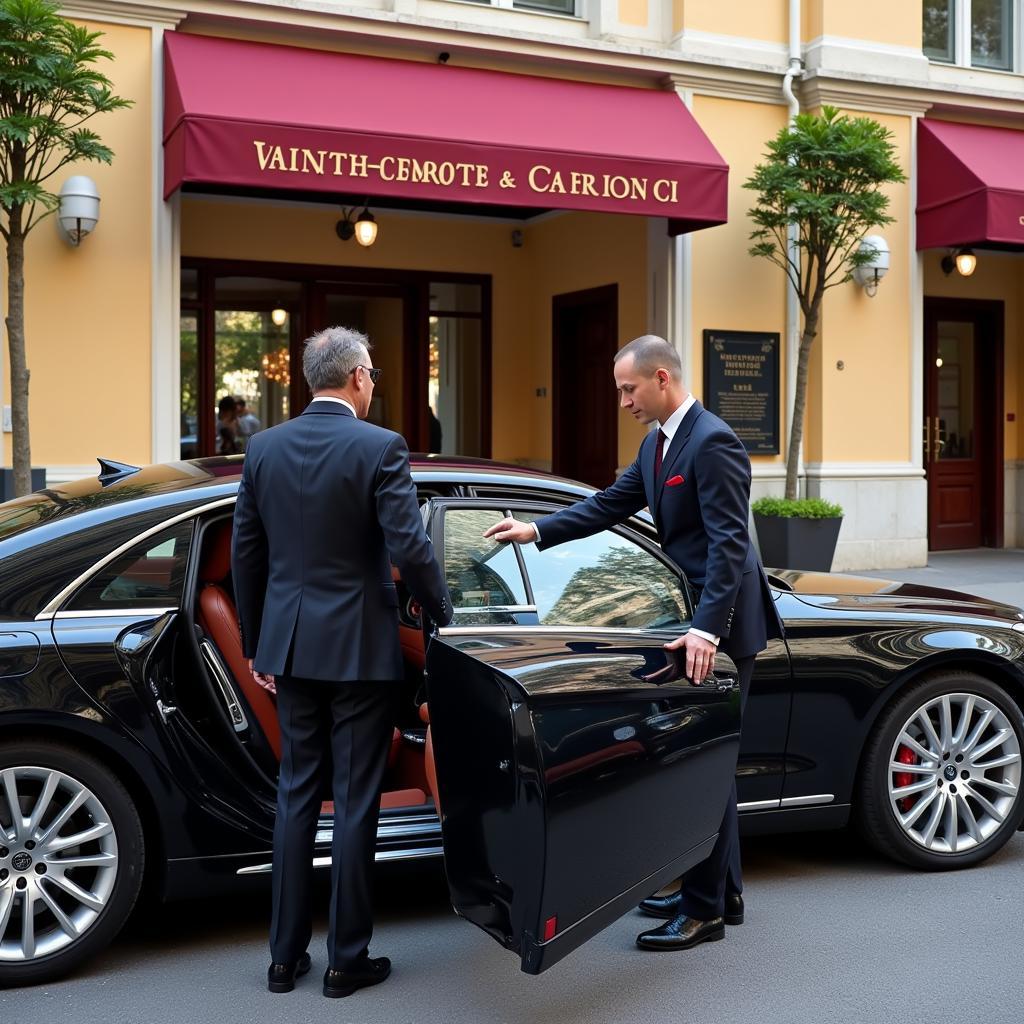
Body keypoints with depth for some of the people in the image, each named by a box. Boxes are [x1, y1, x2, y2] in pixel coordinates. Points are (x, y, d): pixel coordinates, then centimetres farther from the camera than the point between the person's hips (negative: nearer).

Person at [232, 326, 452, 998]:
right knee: (356, 800, 5)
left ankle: (286, 956, 20)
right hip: (359, 648, -5)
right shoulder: (380, 447, -12)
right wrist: (445, 615, 1)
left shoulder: (264, 448, 3)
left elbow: (246, 555, 7)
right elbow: (410, 548, -16)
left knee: (297, 793, 14)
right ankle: (349, 960, 14)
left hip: (292, 646, 5)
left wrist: (256, 645, 16)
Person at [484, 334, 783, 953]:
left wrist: (708, 629, -32)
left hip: (722, 624, -10)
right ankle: (723, 891, 28)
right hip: (696, 615, 10)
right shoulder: (659, 443, 11)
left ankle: (705, 910, 8)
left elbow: (728, 543, -25)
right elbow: (610, 505, 15)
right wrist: (536, 531, 9)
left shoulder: (713, 443, -19)